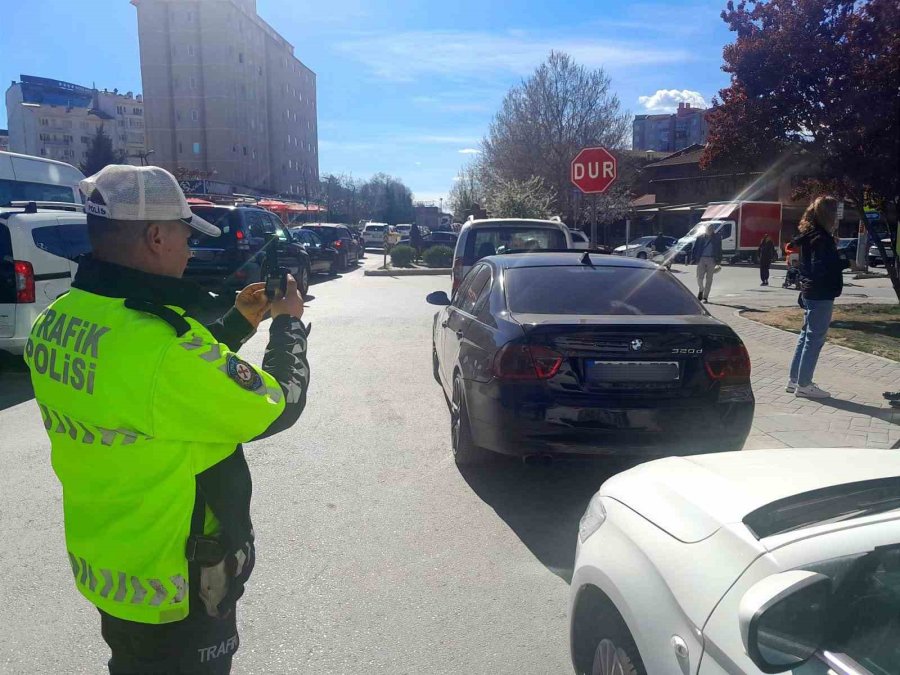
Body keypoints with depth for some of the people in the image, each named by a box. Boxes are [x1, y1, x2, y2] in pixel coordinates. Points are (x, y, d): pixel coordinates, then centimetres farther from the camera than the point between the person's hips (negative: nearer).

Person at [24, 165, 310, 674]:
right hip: (175, 591, -7)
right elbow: (278, 407, -20)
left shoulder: (55, 322, -6)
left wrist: (240, 321, 6)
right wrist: (290, 323, -5)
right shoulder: (163, 342, -34)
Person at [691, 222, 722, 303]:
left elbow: (719, 250, 10)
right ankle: (701, 290, 25)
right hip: (701, 259, 0)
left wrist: (718, 261, 4)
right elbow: (695, 249, 6)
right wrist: (695, 259, -3)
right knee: (699, 277, -5)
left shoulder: (717, 238, 6)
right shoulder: (700, 238, 5)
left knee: (708, 279, 1)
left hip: (711, 260, 0)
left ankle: (705, 297, 7)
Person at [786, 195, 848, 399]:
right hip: (821, 295, -10)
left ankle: (794, 380, 21)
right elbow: (822, 268, -24)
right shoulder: (821, 238, -17)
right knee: (815, 339, -3)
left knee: (806, 336, 15)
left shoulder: (810, 235, 12)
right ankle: (804, 385, 3)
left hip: (810, 294, 10)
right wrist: (847, 263, -15)